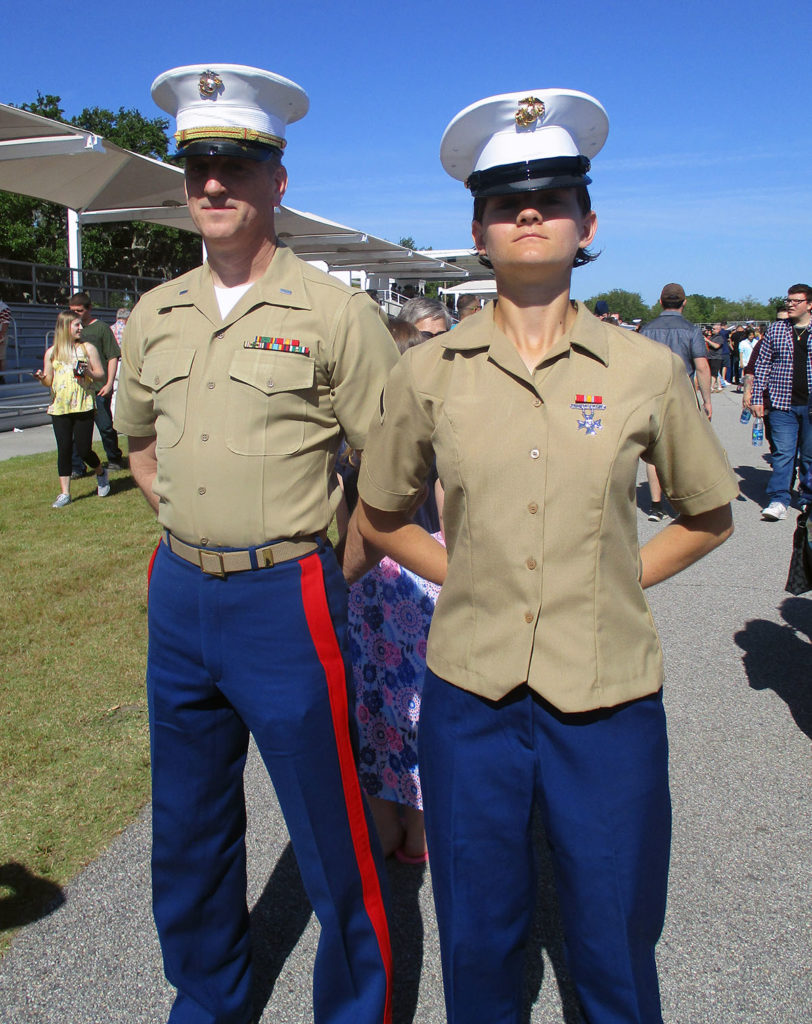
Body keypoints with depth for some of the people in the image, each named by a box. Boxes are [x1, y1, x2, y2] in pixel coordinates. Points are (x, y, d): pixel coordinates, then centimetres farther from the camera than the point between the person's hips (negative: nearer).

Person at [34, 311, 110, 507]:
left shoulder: (87, 348, 5)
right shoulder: (52, 352, 9)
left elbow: (102, 375, 5)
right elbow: (49, 381, 12)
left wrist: (89, 373, -16)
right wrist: (41, 378, -11)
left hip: (84, 405, -2)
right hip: (59, 408, 2)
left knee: (84, 449, -4)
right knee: (64, 450, 0)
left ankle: (101, 473, 27)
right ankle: (64, 493, 6)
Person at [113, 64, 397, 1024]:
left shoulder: (334, 313, -9)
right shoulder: (155, 316, 8)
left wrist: (338, 573, -4)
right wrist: (190, 525, 12)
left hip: (285, 601, -5)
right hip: (178, 596, 6)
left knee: (332, 837, 6)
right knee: (187, 828, 20)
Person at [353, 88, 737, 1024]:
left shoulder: (646, 370, -3)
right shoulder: (428, 372, -1)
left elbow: (708, 515, 12)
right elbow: (379, 516, 12)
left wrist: (617, 579, 2)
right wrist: (459, 574, 1)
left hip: (609, 701, 0)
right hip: (469, 698, 1)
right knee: (477, 945, 18)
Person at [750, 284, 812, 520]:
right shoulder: (775, 330, 6)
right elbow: (762, 366, 6)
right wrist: (757, 398, 0)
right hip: (782, 403, 0)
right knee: (783, 452, -6)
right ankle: (778, 500, -3)